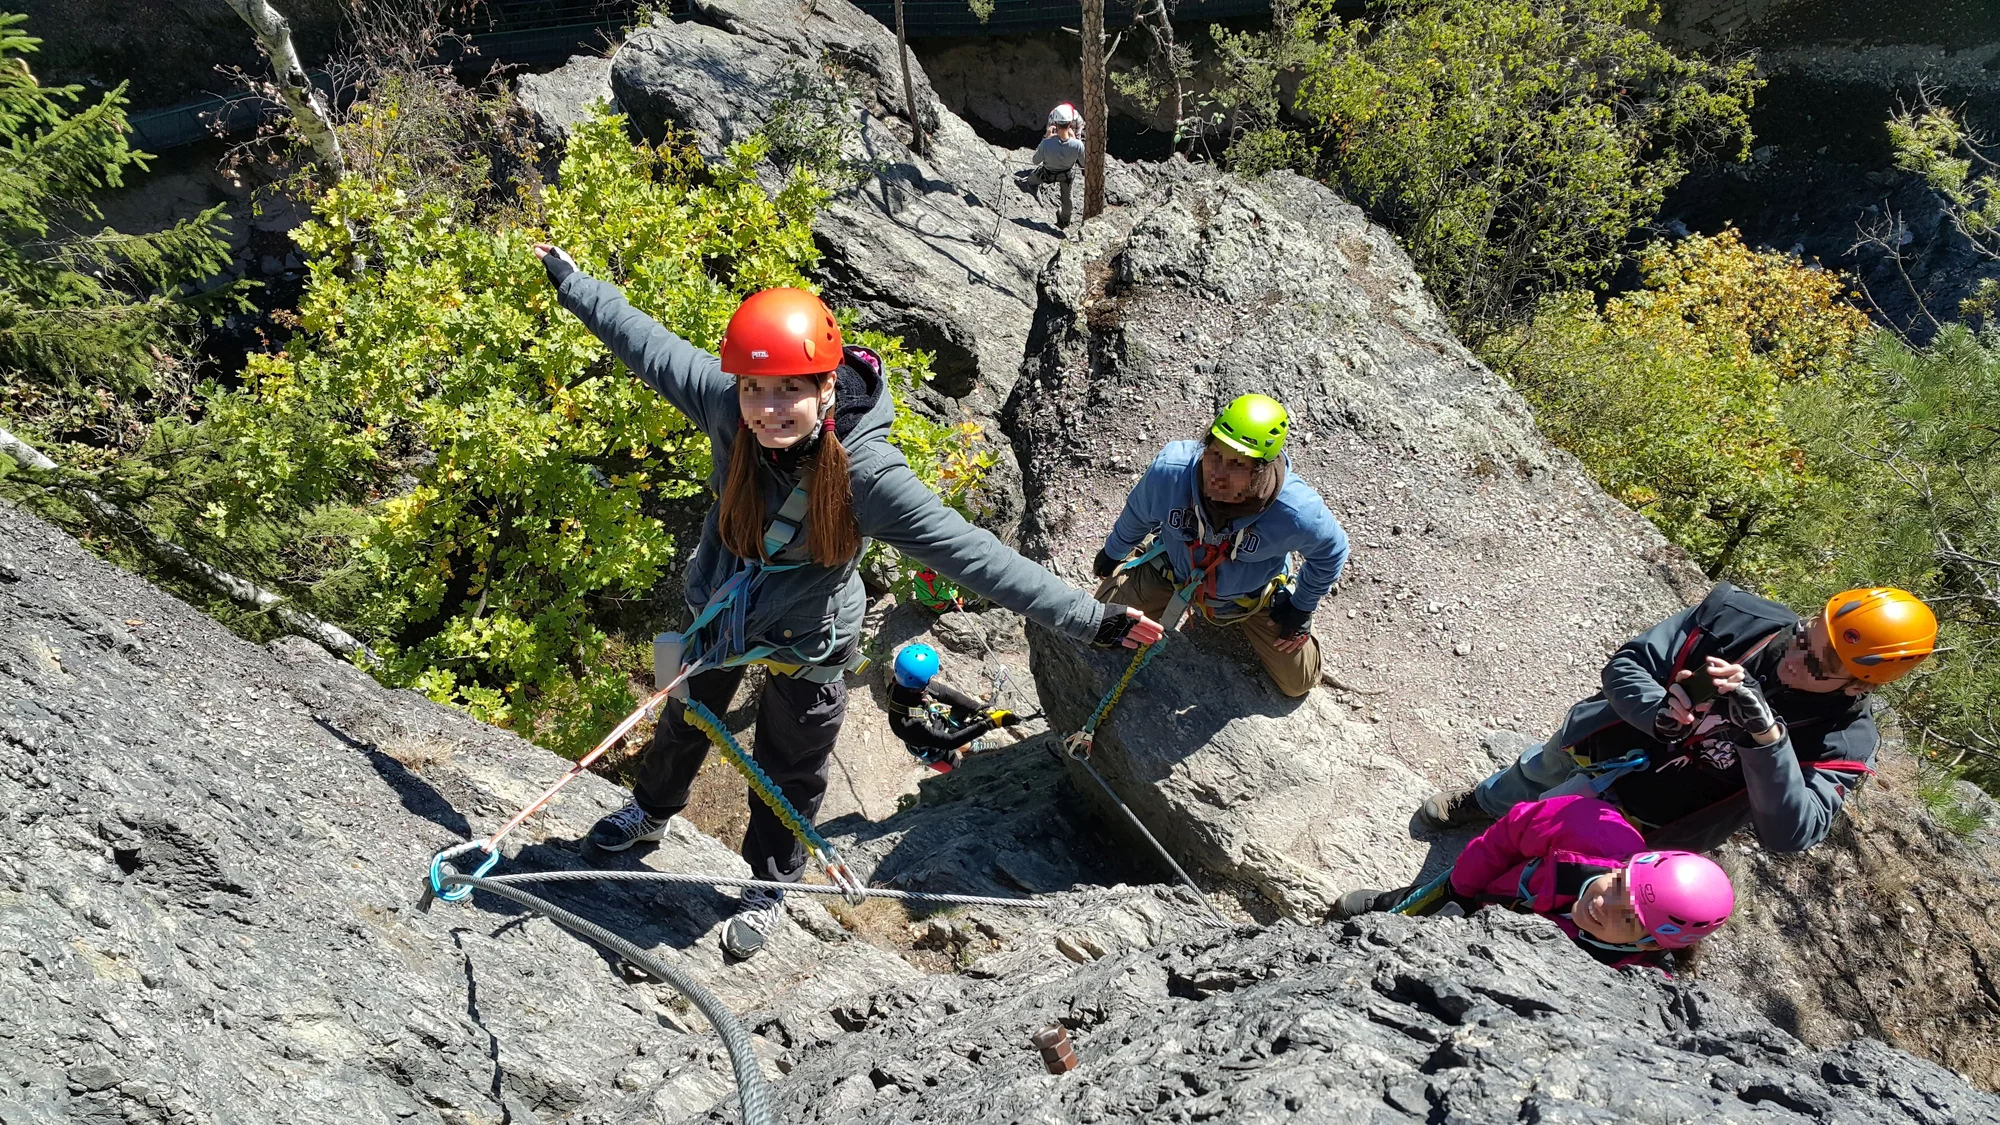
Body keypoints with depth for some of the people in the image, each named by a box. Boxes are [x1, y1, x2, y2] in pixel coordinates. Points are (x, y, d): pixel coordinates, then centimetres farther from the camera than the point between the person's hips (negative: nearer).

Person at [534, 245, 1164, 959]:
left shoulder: (867, 473, -38)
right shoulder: (723, 402, -28)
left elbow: (974, 555, -37)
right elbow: (642, 340, -10)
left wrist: (1090, 619, -41)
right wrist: (568, 277, 5)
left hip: (807, 644, -3)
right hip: (718, 611, 4)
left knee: (789, 774, 21)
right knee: (684, 723, 32)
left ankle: (770, 886, 51)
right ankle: (652, 811, 65)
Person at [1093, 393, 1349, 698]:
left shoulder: (1297, 511, -40)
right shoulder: (1169, 470, -37)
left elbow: (1331, 552, -14)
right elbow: (1137, 515, -11)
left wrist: (1301, 607, -3)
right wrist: (1113, 553, 7)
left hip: (1251, 597, 0)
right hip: (1172, 573, 1)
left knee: (1298, 683, 9)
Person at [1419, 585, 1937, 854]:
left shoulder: (1843, 741, -27)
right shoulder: (1737, 614, -23)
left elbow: (1789, 834, -40)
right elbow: (1625, 664, -19)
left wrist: (1765, 732, -53)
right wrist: (1659, 714, -40)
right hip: (1605, 742, 3)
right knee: (1524, 781, 30)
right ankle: (1482, 801, 66)